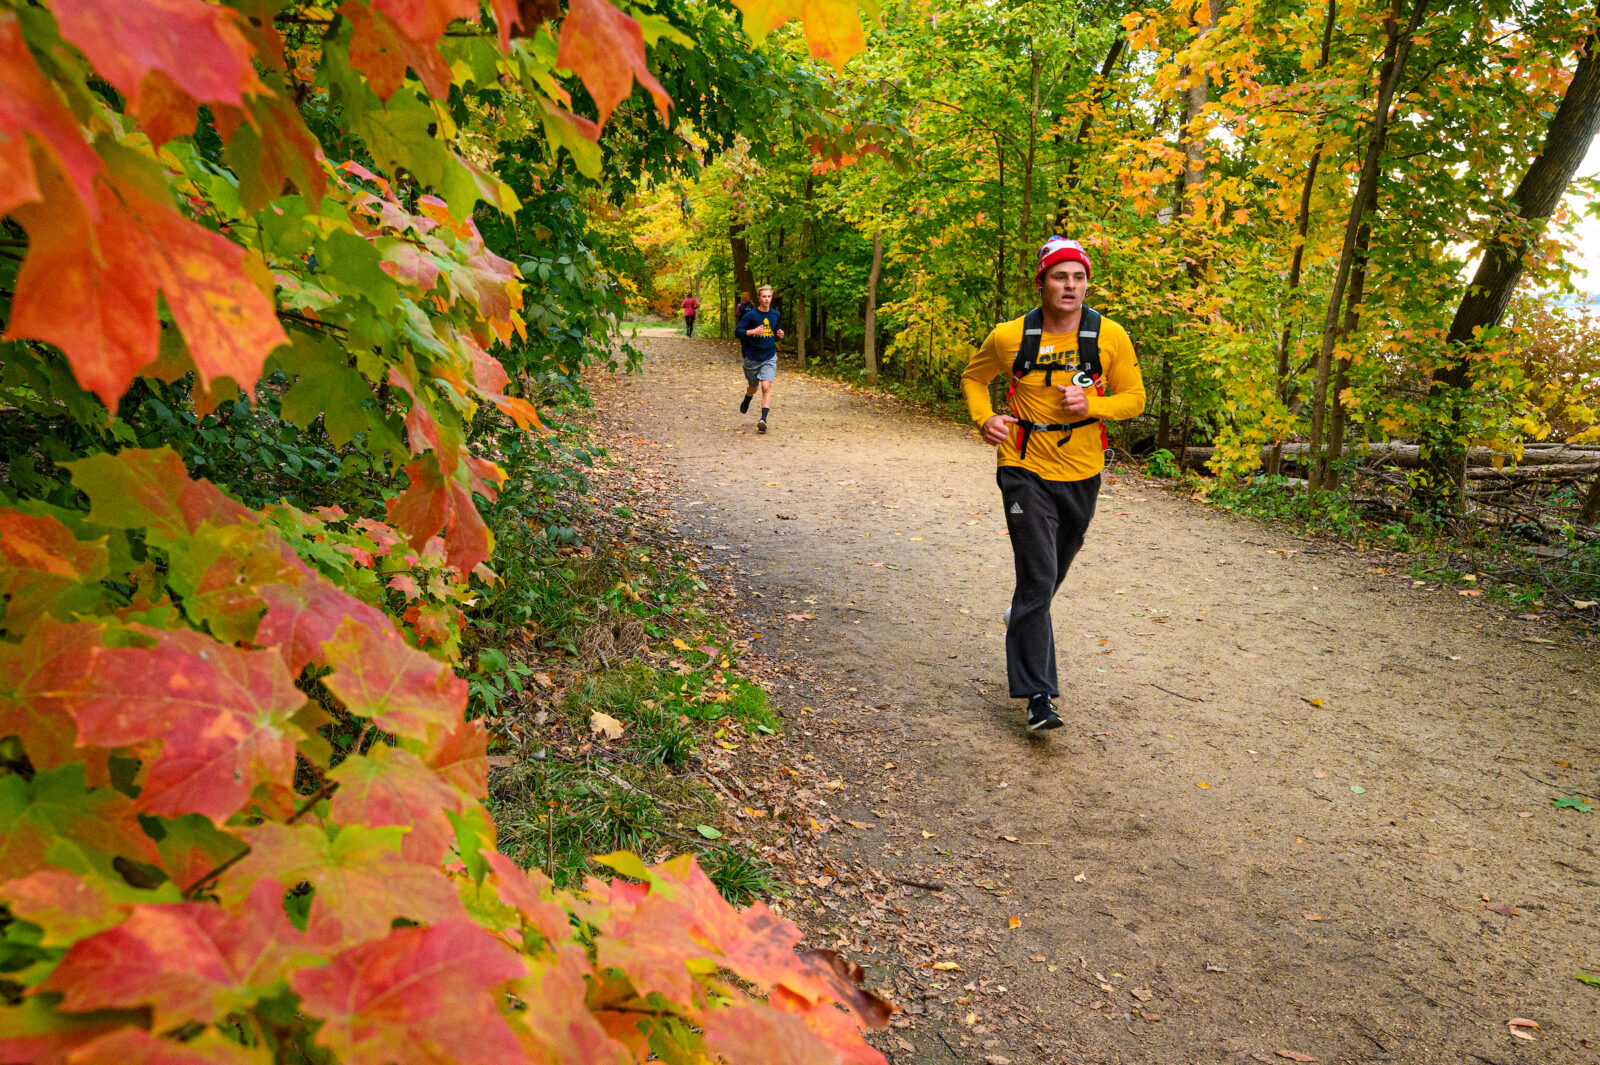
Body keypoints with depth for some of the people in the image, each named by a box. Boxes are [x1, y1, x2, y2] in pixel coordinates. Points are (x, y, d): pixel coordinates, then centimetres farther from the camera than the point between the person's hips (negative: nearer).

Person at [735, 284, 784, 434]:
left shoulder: (775, 315, 5)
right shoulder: (751, 314, -9)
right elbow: (737, 331, -12)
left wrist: (779, 335, -2)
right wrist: (753, 331, -26)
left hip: (769, 357, 1)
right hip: (752, 358, -1)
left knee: (766, 387, -17)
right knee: (753, 387, 16)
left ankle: (763, 419, -22)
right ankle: (746, 402, 52)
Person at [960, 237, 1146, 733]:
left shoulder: (1110, 336, -6)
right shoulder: (1009, 337, -8)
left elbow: (1134, 397, 2)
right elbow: (973, 378, 10)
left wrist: (1092, 405, -17)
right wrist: (985, 419, -9)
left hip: (1082, 472, 3)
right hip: (1026, 471, -3)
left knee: (1058, 565, 22)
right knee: (1037, 578, -10)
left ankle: (1024, 615, 56)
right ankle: (1038, 695, -4)